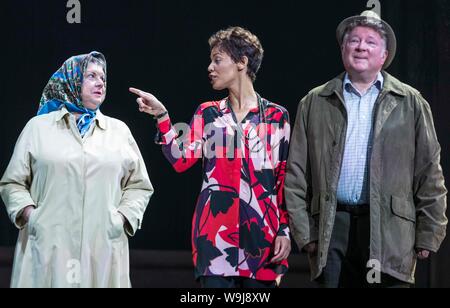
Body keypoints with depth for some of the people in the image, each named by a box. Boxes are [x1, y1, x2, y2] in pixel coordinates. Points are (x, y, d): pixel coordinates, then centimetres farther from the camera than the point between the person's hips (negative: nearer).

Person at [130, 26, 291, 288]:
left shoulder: (277, 116, 6)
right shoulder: (208, 114, 12)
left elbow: (285, 179, 5)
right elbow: (181, 160, 0)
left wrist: (285, 230, -1)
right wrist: (162, 116, -8)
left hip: (261, 231, -1)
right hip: (216, 230, 1)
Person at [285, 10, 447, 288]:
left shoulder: (411, 104, 10)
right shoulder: (315, 103, 12)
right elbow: (296, 175, 10)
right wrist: (304, 232, 2)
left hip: (388, 232, -1)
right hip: (331, 230, 1)